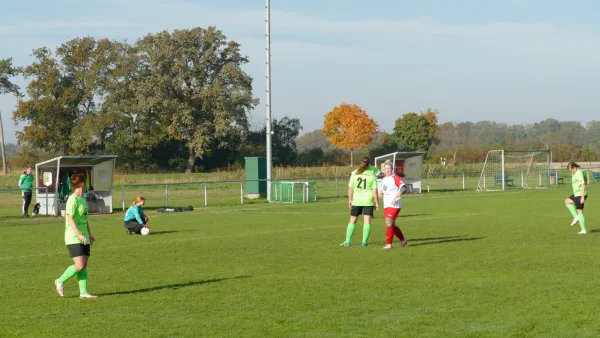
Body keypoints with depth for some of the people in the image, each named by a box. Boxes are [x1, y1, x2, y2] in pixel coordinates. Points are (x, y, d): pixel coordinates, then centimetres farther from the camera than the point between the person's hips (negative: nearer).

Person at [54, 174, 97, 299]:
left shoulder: (82, 199, 14)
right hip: (74, 238, -9)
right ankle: (60, 281, 6)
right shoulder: (73, 200, -14)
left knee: (84, 266, 5)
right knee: (80, 266, -13)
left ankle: (83, 292, 8)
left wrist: (89, 234, 24)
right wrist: (79, 234, -26)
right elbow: (70, 218, -20)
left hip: (83, 238, 9)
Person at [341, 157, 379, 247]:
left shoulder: (354, 173, -1)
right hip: (368, 201, -2)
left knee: (352, 221, 11)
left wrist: (350, 199, 8)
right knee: (367, 221, 1)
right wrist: (377, 203, -1)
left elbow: (350, 188, -1)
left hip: (356, 200, 2)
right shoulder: (371, 175, -4)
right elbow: (375, 190, -6)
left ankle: (347, 241, 11)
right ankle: (364, 242, -3)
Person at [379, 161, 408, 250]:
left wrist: (395, 197, -26)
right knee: (392, 225, 12)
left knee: (388, 223, -15)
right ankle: (403, 240, 29)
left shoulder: (395, 178, -11)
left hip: (394, 205, -8)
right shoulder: (384, 179, 14)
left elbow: (403, 188, -20)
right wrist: (381, 193, 5)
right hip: (386, 205, 9)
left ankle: (389, 244, -10)